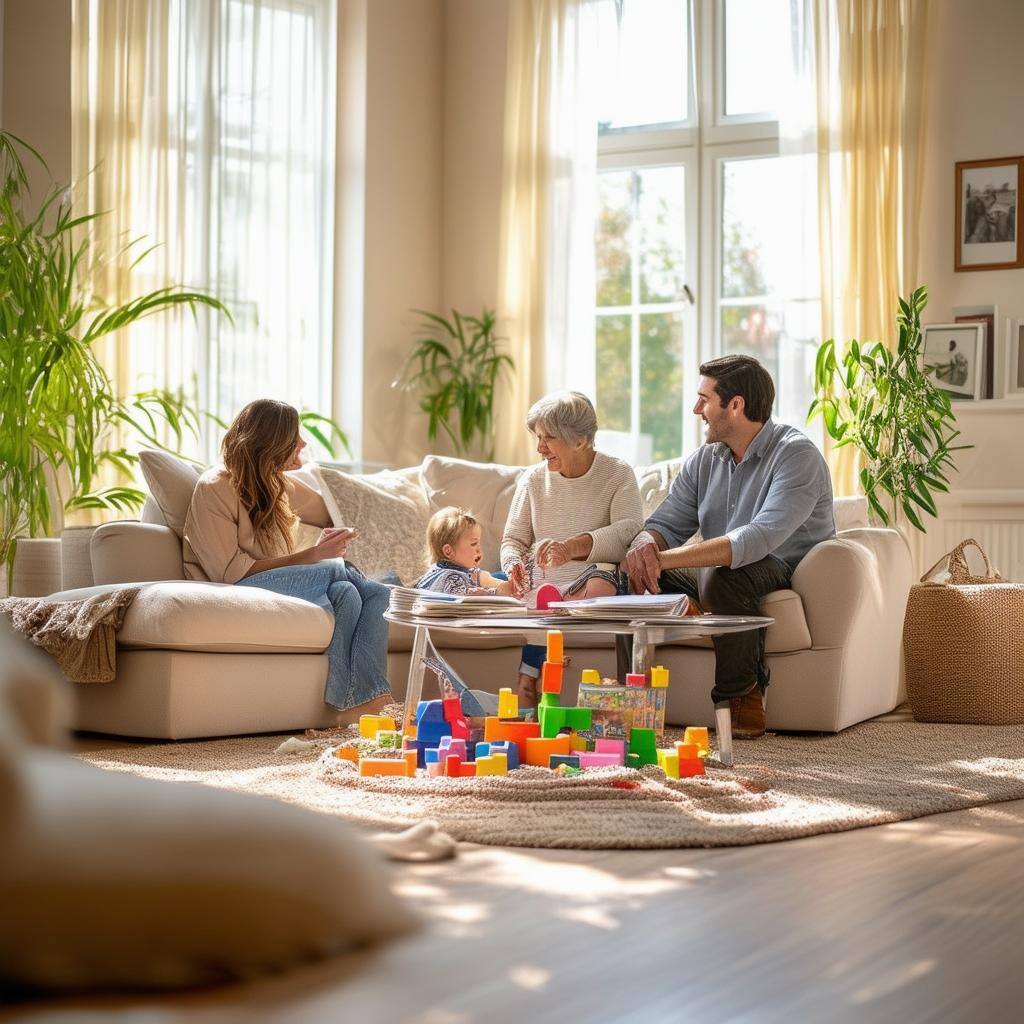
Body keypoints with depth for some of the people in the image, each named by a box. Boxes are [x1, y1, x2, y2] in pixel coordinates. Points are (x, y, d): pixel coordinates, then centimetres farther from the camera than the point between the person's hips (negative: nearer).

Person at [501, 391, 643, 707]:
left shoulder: (618, 474, 1)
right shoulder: (533, 479, 12)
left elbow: (629, 530, -15)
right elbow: (513, 539, 12)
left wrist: (574, 545, -33)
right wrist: (513, 564, -15)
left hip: (592, 578, -2)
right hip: (541, 583, 2)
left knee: (602, 585, -37)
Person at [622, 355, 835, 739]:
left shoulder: (797, 455, -17)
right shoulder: (704, 460, 9)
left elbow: (761, 538, -31)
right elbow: (666, 523, 7)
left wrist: (667, 559, -34)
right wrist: (647, 544, -22)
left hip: (784, 575, -7)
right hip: (716, 571, 7)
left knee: (723, 576, -38)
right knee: (631, 574, -10)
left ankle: (743, 698, -21)